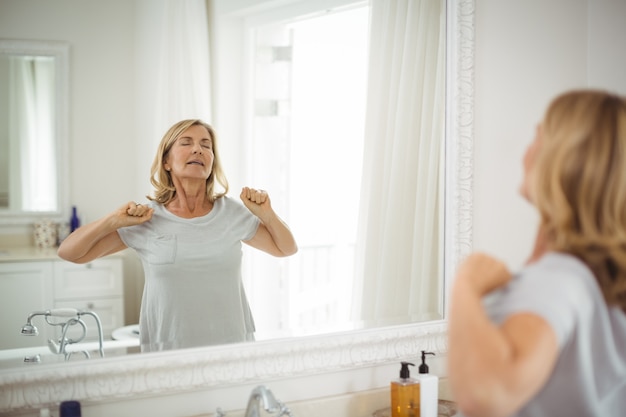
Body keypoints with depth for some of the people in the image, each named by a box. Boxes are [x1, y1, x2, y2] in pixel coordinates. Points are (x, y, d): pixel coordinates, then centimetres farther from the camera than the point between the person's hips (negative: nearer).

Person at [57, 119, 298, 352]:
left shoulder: (232, 213, 2)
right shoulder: (146, 219, -2)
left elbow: (287, 249, 14)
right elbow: (69, 253, 0)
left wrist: (266, 213, -3)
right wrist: (114, 220, -13)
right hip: (168, 353, -1)